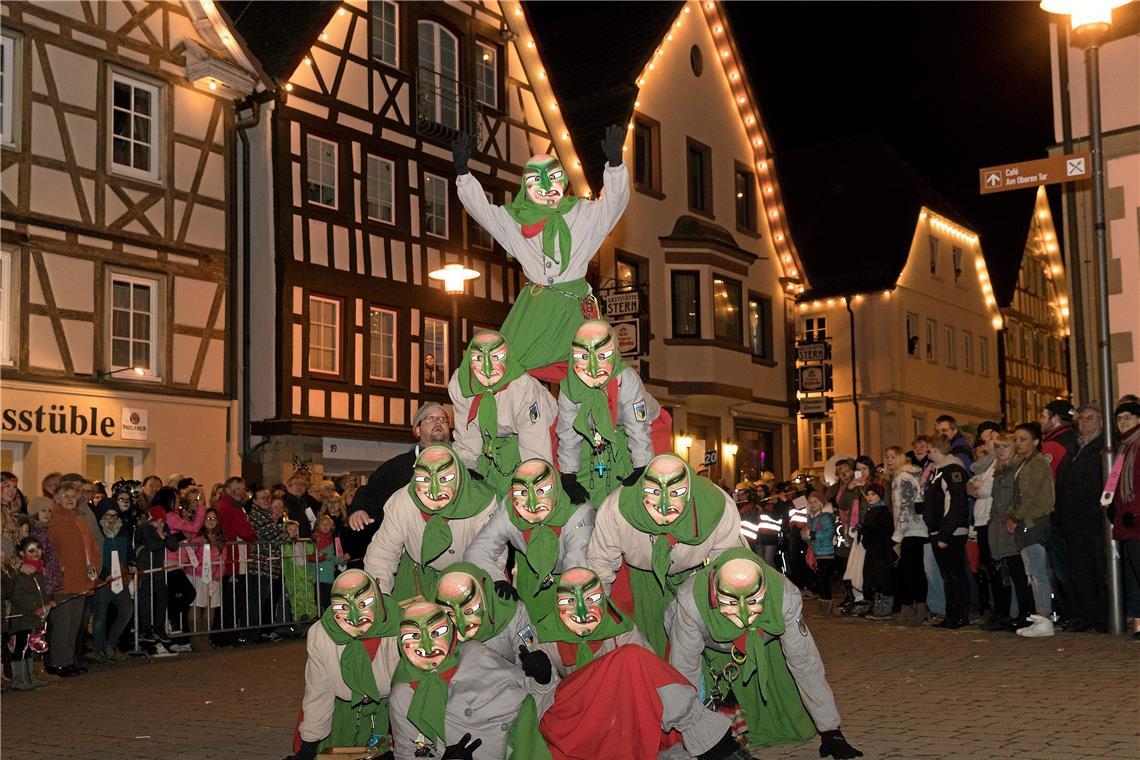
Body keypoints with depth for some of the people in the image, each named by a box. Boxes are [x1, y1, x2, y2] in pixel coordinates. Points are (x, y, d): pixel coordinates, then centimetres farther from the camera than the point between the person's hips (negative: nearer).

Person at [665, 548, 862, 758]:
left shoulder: (785, 597, -37)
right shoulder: (691, 601, -41)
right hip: (709, 653, -1)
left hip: (758, 649, 2)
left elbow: (805, 663, -25)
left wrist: (831, 732, -19)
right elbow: (684, 672, -29)